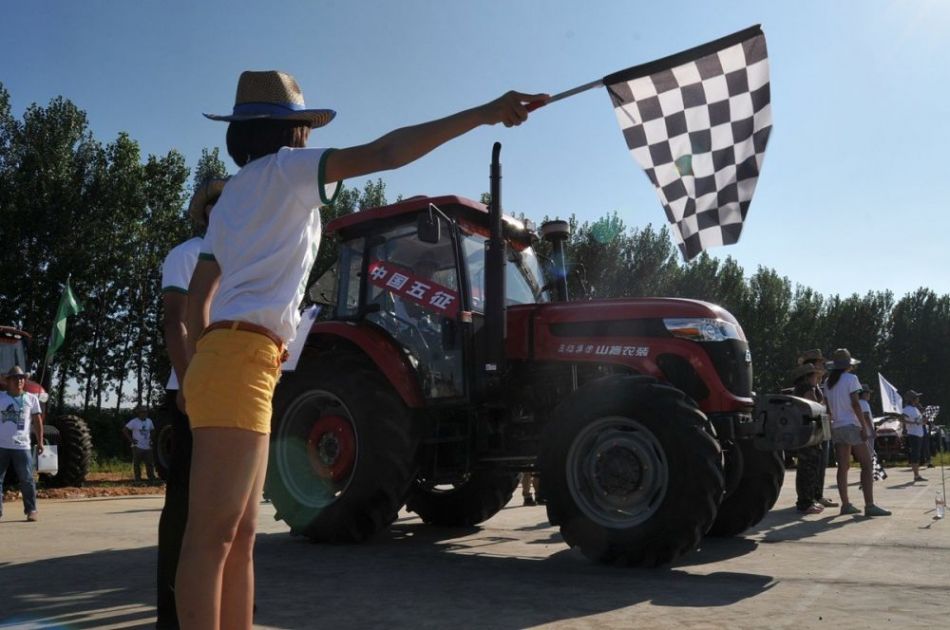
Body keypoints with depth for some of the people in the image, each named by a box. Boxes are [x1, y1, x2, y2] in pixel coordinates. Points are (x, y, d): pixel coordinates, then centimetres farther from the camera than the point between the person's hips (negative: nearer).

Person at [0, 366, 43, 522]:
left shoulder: (31, 399, 6)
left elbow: (37, 421, 10)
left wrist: (40, 442, 6)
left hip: (22, 446, 0)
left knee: (27, 479, 1)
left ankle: (31, 510, 7)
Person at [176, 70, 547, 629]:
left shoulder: (237, 192, 26)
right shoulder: (285, 169, 0)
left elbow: (199, 295, 23)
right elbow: (385, 153, -12)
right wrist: (484, 114, -12)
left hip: (226, 359, 10)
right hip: (242, 360, -10)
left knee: (239, 536, 9)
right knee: (214, 535, -11)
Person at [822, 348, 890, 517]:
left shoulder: (828, 382, 11)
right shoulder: (850, 378, -7)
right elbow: (855, 404, -13)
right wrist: (864, 426, -11)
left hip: (836, 427, 7)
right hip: (851, 425, -7)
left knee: (843, 467, 7)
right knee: (866, 465, -4)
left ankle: (845, 504, 5)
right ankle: (869, 505, -11)